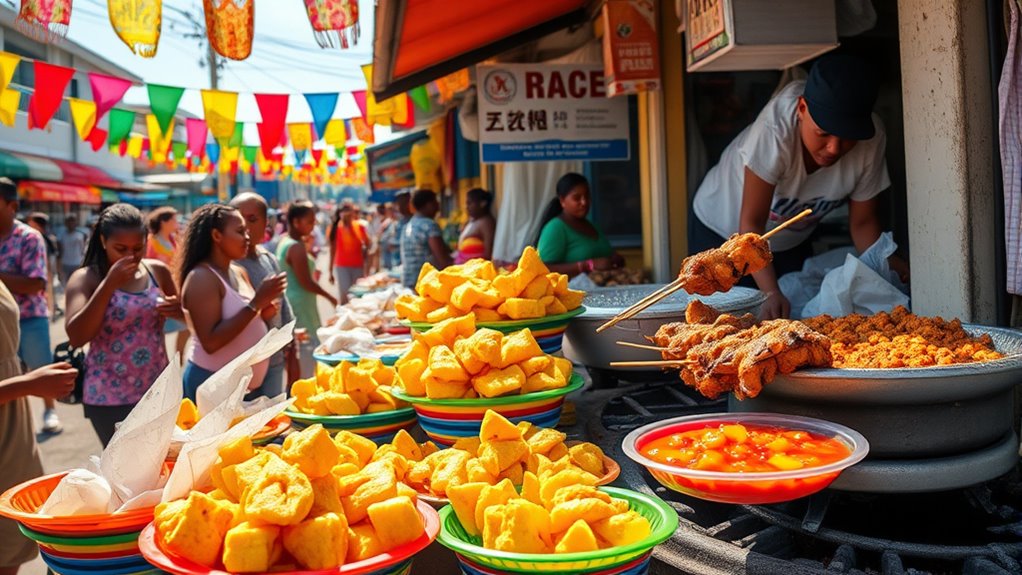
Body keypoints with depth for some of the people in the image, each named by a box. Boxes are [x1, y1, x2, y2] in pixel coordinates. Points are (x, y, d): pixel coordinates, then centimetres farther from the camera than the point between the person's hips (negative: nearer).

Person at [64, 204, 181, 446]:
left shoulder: (158, 271, 2)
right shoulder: (85, 279, -7)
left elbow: (186, 316, 15)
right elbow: (76, 337, -20)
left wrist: (178, 311, -9)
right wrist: (109, 284, -24)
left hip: (158, 390, 4)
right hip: (109, 399, -4)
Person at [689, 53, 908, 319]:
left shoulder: (870, 138, -22)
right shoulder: (776, 130, -37)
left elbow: (862, 222, -11)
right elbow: (750, 224, -33)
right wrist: (771, 293, -42)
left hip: (792, 243, 4)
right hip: (722, 229, -4)